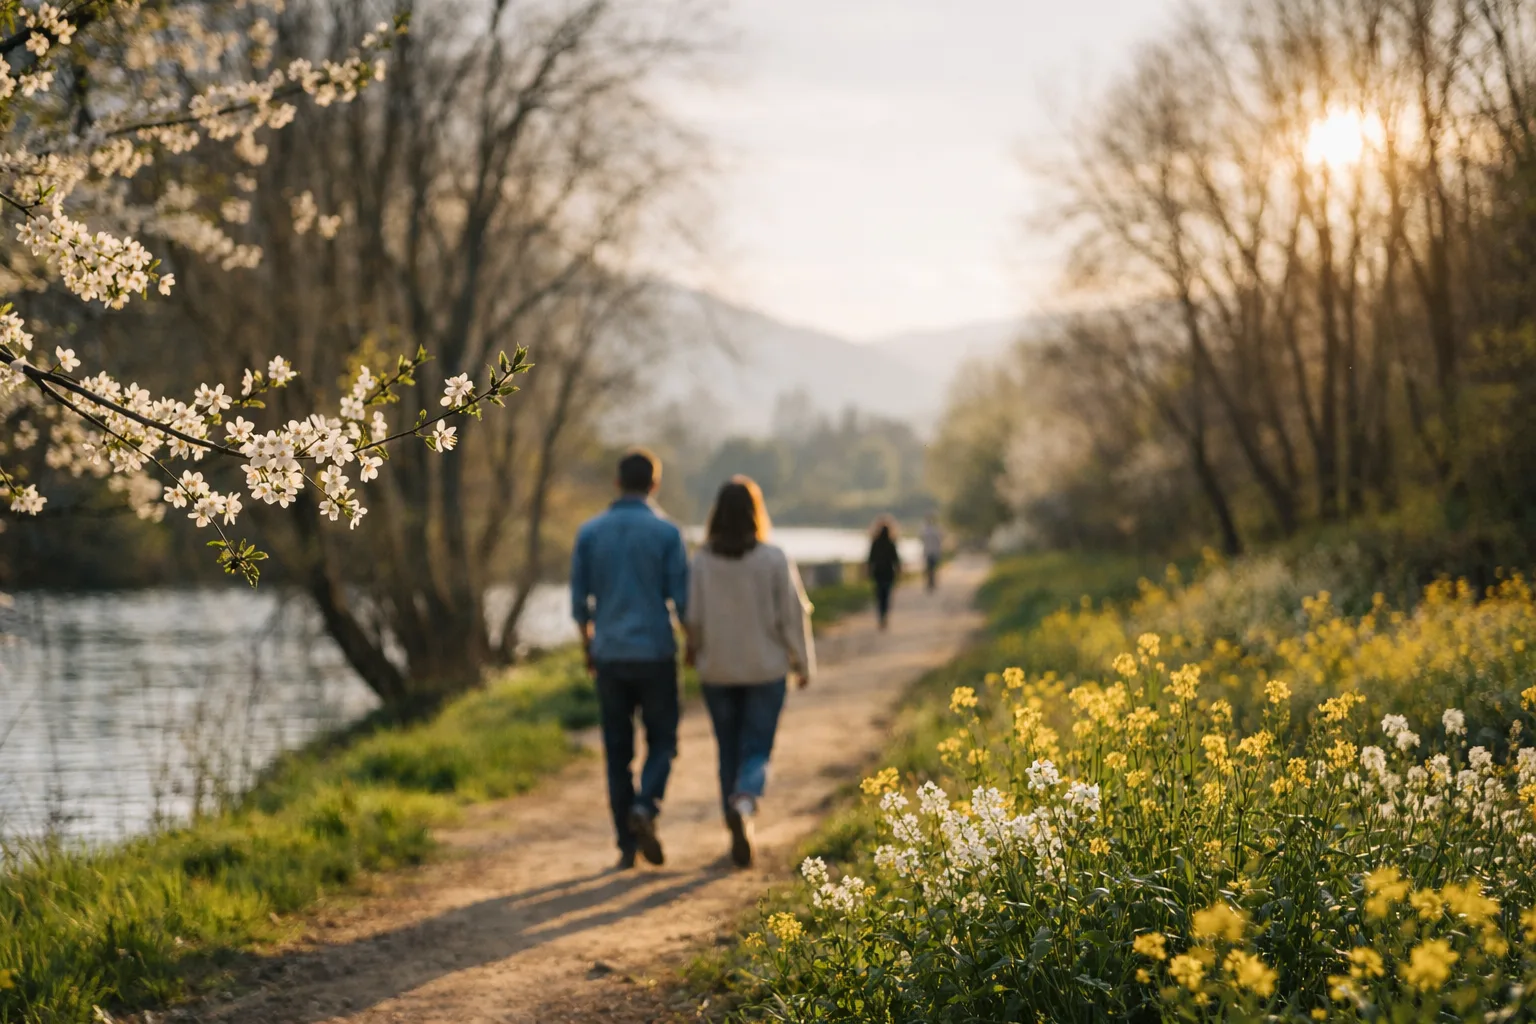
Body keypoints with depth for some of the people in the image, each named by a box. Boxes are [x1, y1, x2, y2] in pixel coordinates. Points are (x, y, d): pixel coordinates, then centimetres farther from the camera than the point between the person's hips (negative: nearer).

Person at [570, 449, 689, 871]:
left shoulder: (590, 532, 2)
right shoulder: (666, 532, -6)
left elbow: (579, 600, 4)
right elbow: (682, 599, -8)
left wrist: (588, 646, 19)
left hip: (609, 656, 2)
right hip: (655, 653, -2)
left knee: (618, 751, 9)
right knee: (662, 742, 10)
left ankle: (627, 844, 8)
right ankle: (644, 807, -17)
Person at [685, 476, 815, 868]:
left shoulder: (702, 561, -7)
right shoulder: (774, 559, -10)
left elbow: (693, 616, -3)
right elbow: (793, 614, -7)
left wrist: (695, 652, 17)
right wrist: (803, 664, 4)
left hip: (718, 670, 2)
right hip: (765, 668, -1)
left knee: (729, 750, 13)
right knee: (757, 748, 5)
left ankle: (739, 836, 16)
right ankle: (745, 803, -25)